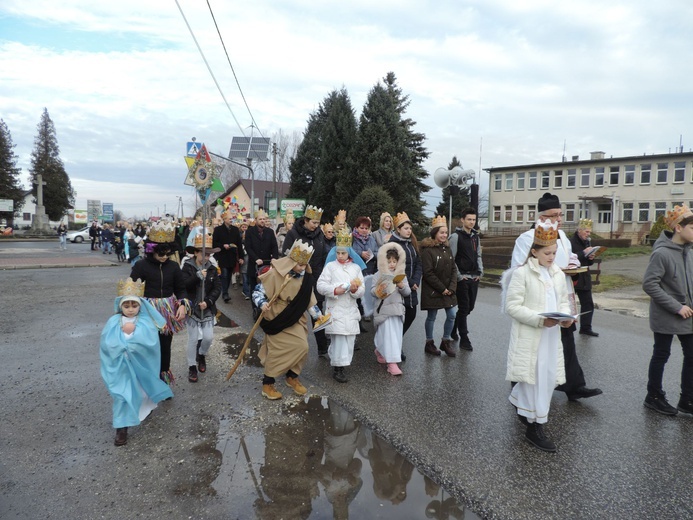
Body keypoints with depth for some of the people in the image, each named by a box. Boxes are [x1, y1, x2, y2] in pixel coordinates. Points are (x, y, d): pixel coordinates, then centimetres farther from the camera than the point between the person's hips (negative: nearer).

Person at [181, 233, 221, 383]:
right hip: (192, 308, -3)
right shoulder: (187, 267, -7)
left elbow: (217, 288, -3)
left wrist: (208, 301, -17)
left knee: (208, 337, 1)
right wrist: (197, 277, -29)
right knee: (193, 339, 2)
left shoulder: (213, 269, 2)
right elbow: (183, 286, -17)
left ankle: (201, 355, 32)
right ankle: (192, 366, 18)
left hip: (208, 308, 3)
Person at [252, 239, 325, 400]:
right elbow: (258, 291, -16)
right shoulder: (275, 273, -21)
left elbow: (309, 298, 9)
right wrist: (262, 304, -34)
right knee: (277, 350, -3)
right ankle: (267, 383, 14)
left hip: (295, 319, 6)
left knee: (302, 347, 3)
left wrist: (317, 314, 5)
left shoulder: (305, 276, -2)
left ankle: (292, 377, 25)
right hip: (277, 318, -6)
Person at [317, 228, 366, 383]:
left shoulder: (356, 267, 10)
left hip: (350, 309, 4)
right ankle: (337, 369, 0)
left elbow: (362, 290, 8)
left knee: (349, 338, 5)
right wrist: (334, 290, -18)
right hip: (335, 308, -3)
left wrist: (355, 290, -14)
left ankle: (341, 363, 20)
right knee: (338, 338, -7)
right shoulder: (330, 266, 2)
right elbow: (321, 286, -5)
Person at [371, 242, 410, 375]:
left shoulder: (401, 275, 8)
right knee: (388, 334, -9)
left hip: (397, 308, 4)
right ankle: (392, 362, -7)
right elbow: (373, 290, -2)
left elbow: (408, 292, 6)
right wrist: (377, 292, -24)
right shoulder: (380, 275, -1)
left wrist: (402, 287, -14)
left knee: (396, 335, 8)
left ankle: (380, 351, 32)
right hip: (384, 308, -4)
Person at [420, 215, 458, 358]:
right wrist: (442, 288, -15)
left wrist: (452, 287, -5)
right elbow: (428, 273, -17)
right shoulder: (428, 250, -13)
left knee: (452, 315, 6)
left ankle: (446, 342, 24)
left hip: (448, 290, 6)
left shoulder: (447, 248, 9)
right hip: (432, 290, -6)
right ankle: (429, 343, 21)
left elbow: (453, 269, 7)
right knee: (431, 316, 5)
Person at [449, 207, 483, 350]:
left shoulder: (476, 236, 13)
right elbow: (451, 259, -10)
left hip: (474, 277, 7)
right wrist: (459, 276, -12)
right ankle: (464, 339, 5)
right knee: (464, 307, -4)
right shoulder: (456, 236, -8)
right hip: (462, 278, -6)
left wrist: (480, 272, 7)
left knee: (470, 307, 11)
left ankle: (453, 328, 32)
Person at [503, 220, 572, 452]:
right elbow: (512, 306, -14)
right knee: (535, 379, -2)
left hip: (551, 336, 7)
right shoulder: (522, 273, -11)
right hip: (529, 337, -7)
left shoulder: (558, 274, 10)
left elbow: (563, 301, 18)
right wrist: (539, 320, -22)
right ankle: (535, 427, 11)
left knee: (549, 377, 11)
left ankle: (522, 407, 37)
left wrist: (566, 317, -4)